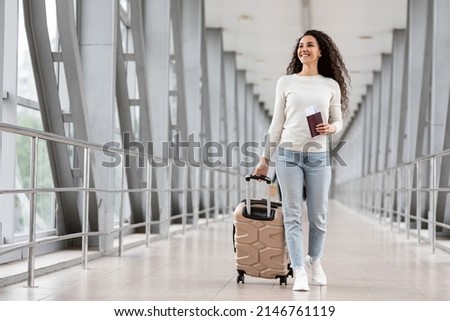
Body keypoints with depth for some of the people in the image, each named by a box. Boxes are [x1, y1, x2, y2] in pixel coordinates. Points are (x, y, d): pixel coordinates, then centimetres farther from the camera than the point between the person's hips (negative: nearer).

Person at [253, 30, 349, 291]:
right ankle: (300, 273, -1)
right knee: (293, 216, -4)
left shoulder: (331, 85, 7)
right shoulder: (286, 82, 6)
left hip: (319, 156, 1)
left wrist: (331, 128, -12)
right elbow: (277, 123, 9)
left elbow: (338, 121, 12)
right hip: (289, 154, 0)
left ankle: (314, 261, 30)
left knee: (319, 217, 6)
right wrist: (265, 158, 7)